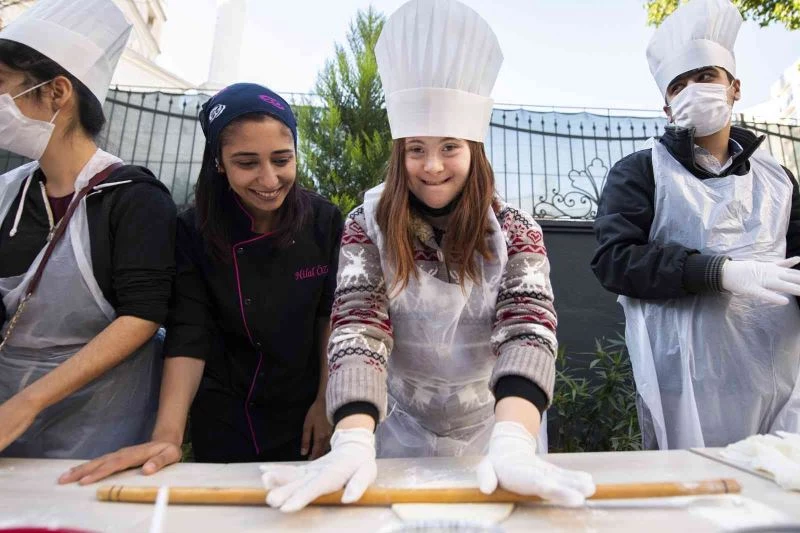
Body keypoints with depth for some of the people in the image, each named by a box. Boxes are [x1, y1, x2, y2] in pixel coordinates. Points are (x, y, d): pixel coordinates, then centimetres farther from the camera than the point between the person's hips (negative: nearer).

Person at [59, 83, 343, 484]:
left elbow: (330, 316, -6)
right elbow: (188, 333, -17)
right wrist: (167, 435, -26)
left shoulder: (324, 222, -13)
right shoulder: (195, 231, -14)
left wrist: (324, 402, -6)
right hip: (223, 421, 0)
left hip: (304, 414, 1)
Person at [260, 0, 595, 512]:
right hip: (401, 432, 0)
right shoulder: (367, 225, -13)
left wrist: (513, 446, -42)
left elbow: (528, 333, -25)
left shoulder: (517, 231, -12)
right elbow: (358, 331, -22)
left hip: (490, 432, 1)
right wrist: (353, 441, -38)